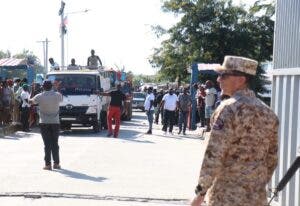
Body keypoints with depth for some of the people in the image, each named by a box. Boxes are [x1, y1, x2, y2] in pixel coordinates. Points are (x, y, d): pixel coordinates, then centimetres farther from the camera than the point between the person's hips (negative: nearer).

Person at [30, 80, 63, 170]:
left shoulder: (40, 96, -7)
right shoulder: (57, 95, -3)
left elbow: (31, 101, 11)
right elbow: (61, 99, 20)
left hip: (44, 123, -1)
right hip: (55, 122, 2)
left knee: (47, 144, 0)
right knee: (55, 143, 10)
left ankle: (48, 164, -2)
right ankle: (56, 163, 13)